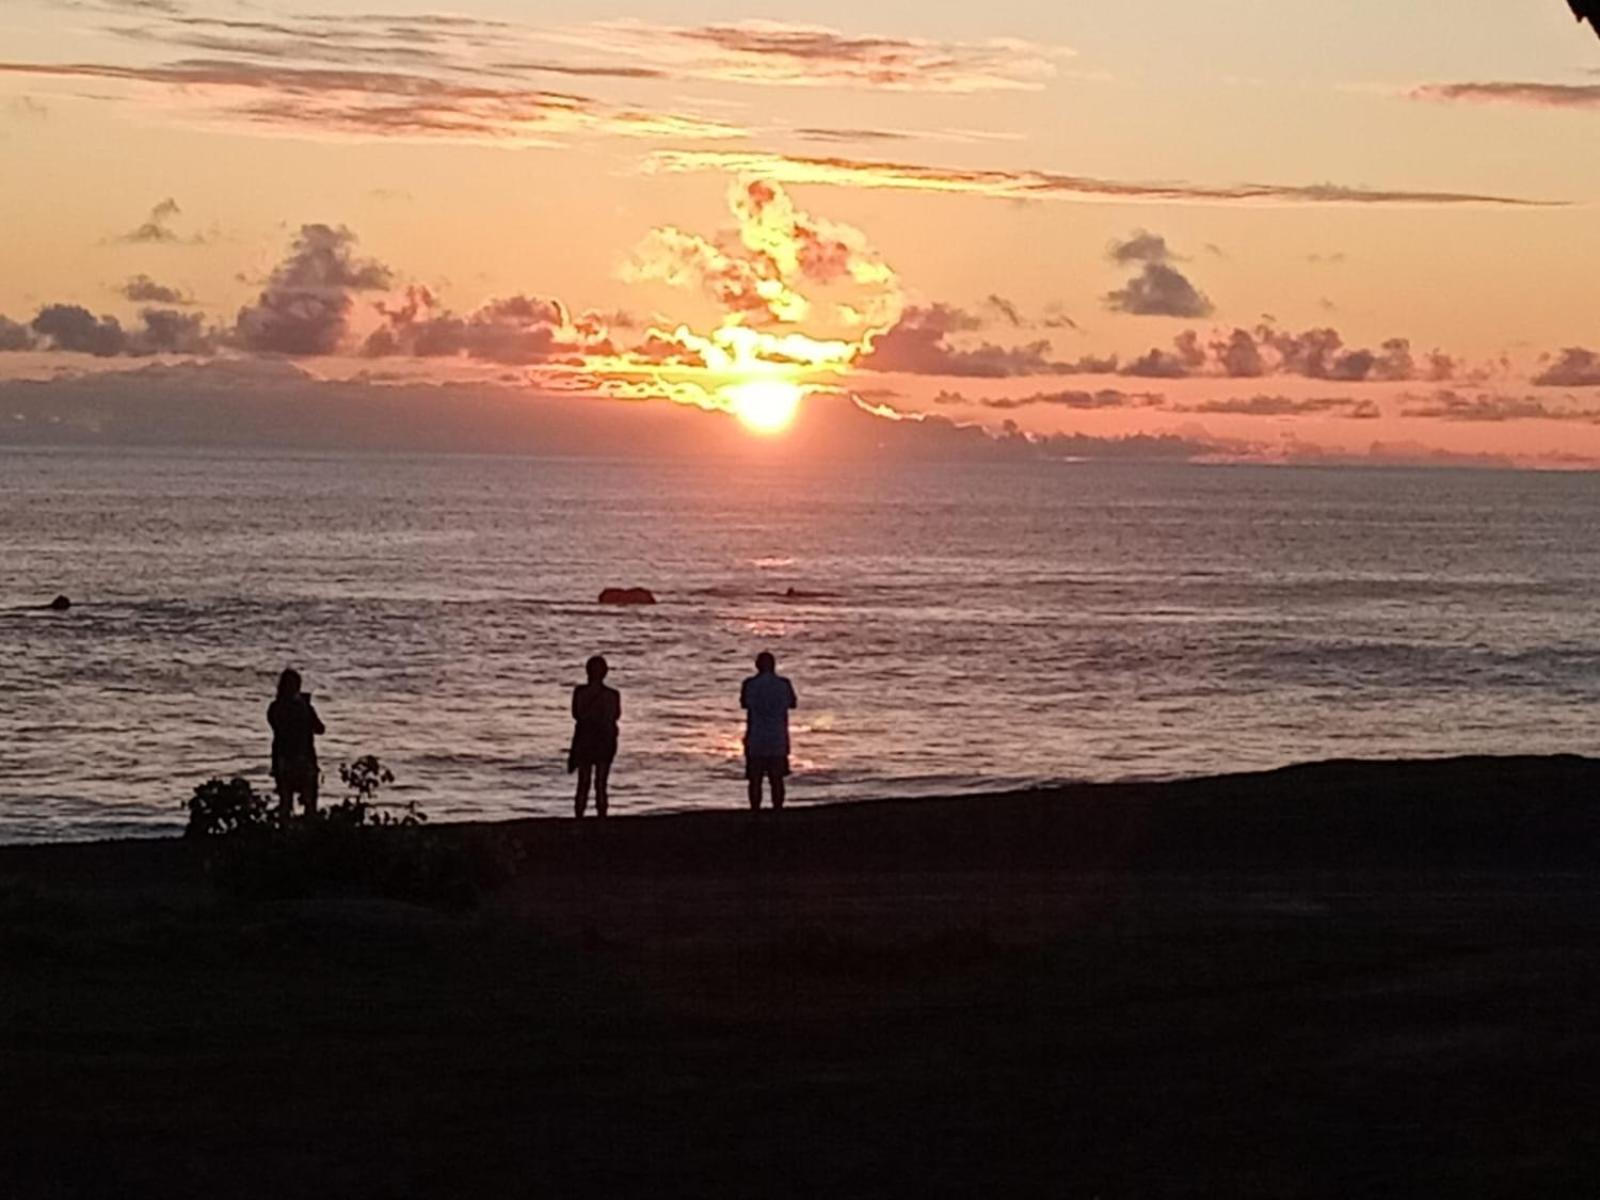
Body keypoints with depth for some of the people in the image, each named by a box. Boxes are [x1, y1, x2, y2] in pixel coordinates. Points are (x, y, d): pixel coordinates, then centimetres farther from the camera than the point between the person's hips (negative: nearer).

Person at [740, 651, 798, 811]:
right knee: (777, 779, 8)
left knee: (755, 779, 3)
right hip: (778, 738, 1)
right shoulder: (783, 684, -4)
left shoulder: (750, 684, -7)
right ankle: (777, 811, 6)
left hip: (755, 739, -1)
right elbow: (792, 703, 15)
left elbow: (744, 704, 11)